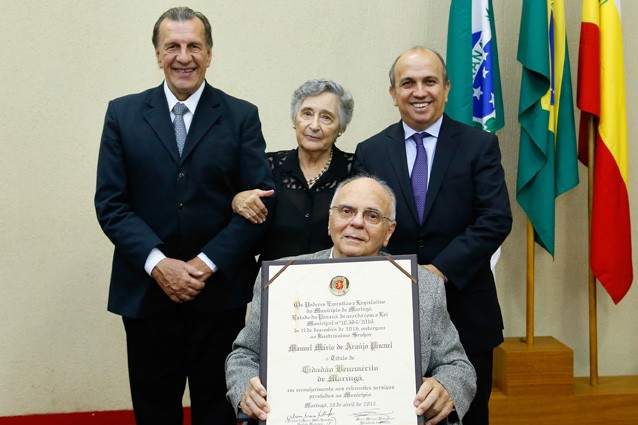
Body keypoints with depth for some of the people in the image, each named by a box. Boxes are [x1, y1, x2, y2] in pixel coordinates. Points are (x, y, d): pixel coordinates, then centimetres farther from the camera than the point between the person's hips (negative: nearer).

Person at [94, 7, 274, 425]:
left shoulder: (242, 116, 3)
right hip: (146, 292, 1)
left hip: (220, 292, 0)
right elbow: (111, 202, 0)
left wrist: (207, 264, -12)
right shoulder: (123, 113, 5)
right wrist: (158, 263, -13)